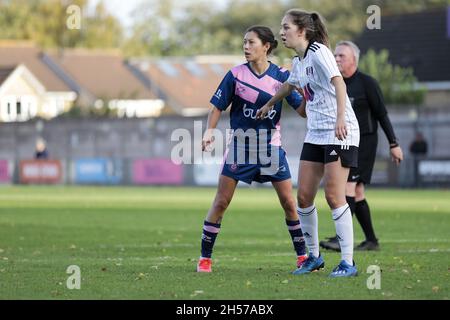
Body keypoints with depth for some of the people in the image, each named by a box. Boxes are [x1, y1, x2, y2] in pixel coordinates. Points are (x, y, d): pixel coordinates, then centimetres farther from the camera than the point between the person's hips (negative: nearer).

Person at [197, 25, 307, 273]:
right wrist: (209, 131, -15)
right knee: (221, 202, -3)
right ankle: (205, 257, 4)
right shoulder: (235, 75, -6)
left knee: (288, 202, 1)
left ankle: (302, 256, 14)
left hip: (271, 147, 1)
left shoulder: (281, 76, -4)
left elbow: (302, 108, -5)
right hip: (240, 147, -1)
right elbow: (218, 106, -1)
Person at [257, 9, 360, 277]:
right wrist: (269, 105, 53)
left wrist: (340, 119, -37)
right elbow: (289, 86, 37)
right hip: (315, 134, 8)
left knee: (334, 196, -13)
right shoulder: (299, 61, 15)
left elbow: (338, 82, -25)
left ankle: (348, 263, -9)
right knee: (304, 197, 4)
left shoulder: (318, 52, -11)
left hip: (340, 133, -8)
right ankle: (314, 257, 18)